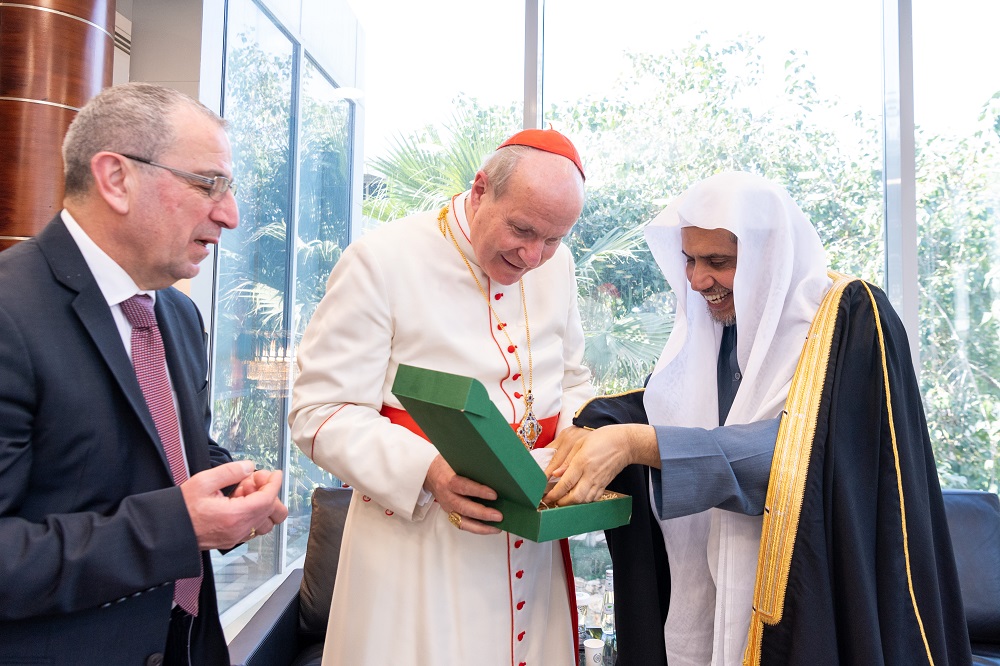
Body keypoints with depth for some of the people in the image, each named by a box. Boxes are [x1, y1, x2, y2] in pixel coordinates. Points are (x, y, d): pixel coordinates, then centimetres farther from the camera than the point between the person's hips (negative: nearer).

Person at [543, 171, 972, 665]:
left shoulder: (852, 319, -15)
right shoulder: (709, 329, 5)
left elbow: (802, 445, -27)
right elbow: (659, 401, 1)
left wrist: (639, 443, -34)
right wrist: (590, 432, -21)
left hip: (811, 599, -5)